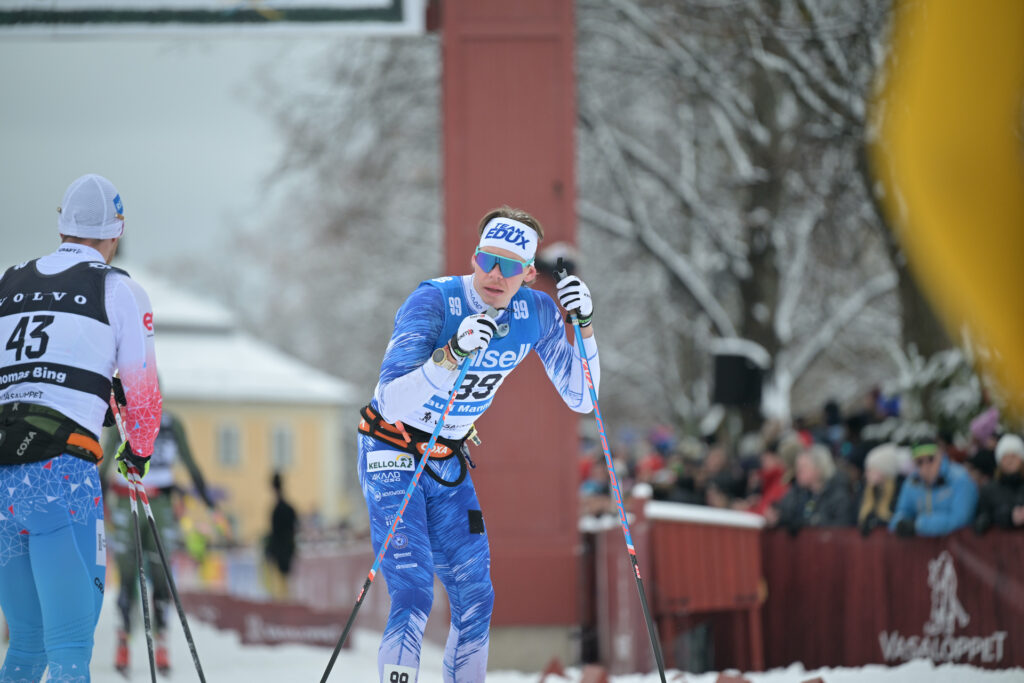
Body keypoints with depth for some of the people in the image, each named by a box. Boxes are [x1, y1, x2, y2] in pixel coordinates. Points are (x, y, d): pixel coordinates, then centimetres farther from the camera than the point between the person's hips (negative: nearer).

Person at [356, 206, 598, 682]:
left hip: (449, 464, 6)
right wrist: (452, 355, -48)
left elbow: (580, 398, -3)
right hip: (391, 454, -6)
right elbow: (393, 396, -34)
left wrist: (584, 326, -16)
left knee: (475, 599, 6)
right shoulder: (434, 300, -25)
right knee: (413, 595, -18)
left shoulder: (536, 312, -8)